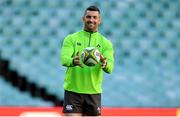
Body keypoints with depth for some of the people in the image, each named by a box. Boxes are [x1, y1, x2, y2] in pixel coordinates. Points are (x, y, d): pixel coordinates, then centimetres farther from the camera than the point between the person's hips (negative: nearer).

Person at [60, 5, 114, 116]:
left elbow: (110, 68, -9)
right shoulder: (71, 39, 2)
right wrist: (73, 61, -38)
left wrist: (104, 64, -34)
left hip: (94, 92, 2)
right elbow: (64, 59, -14)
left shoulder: (105, 43, 5)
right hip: (73, 91, -2)